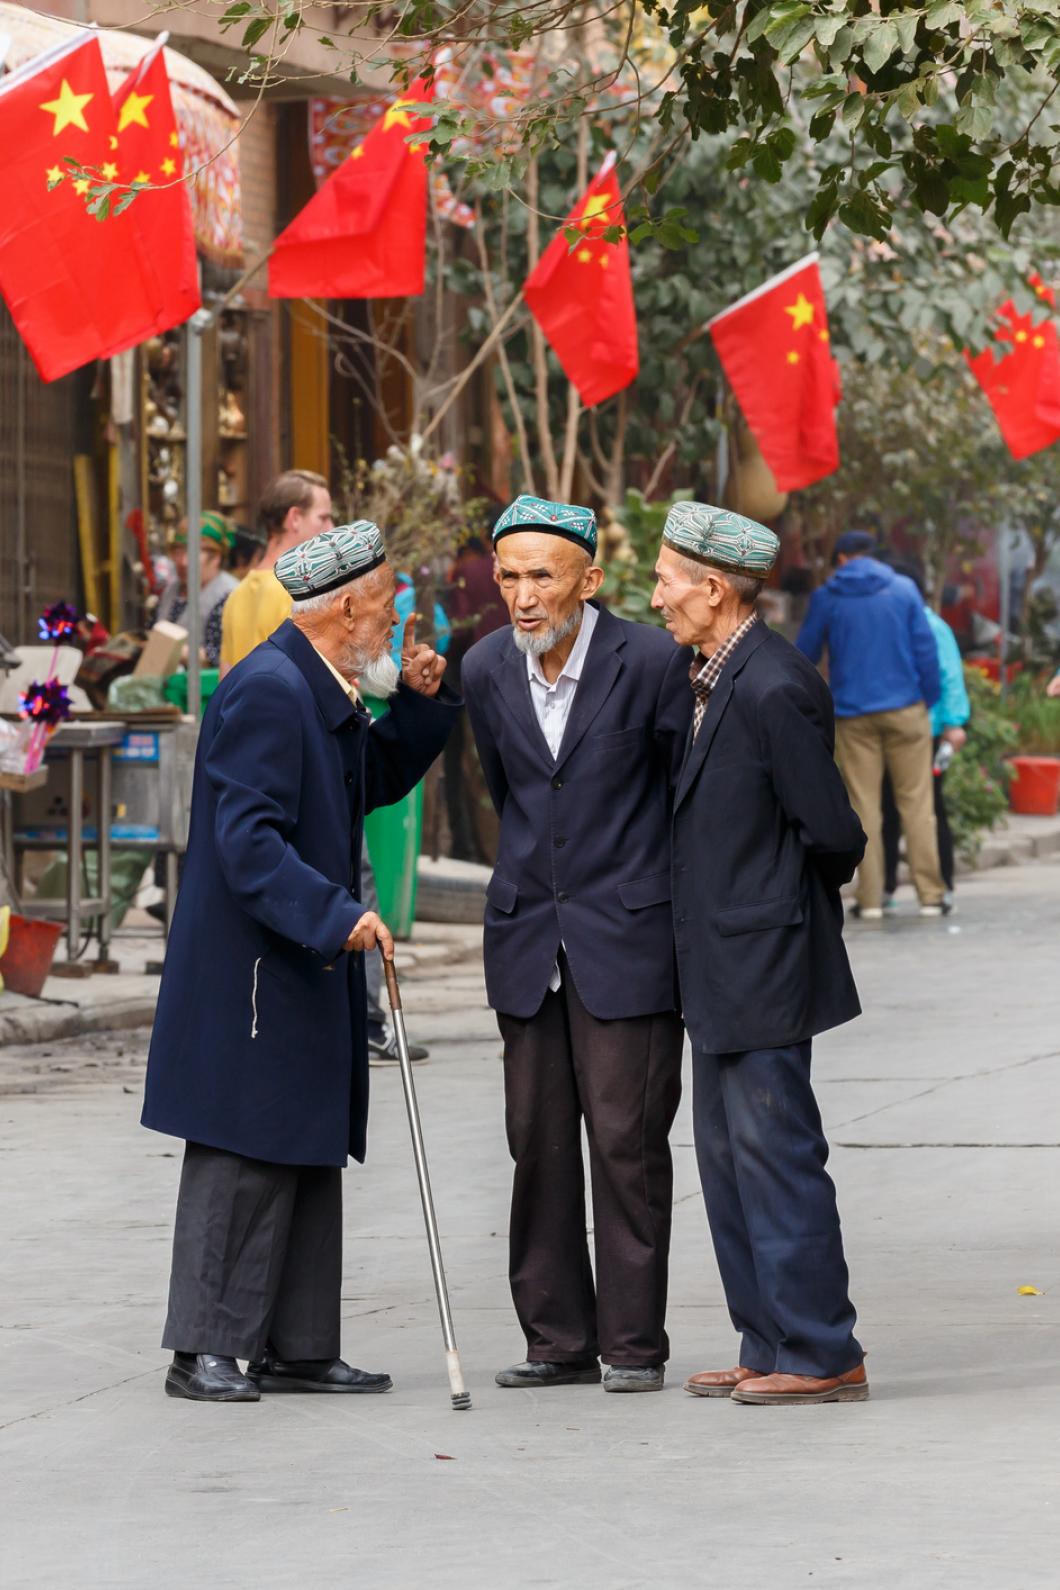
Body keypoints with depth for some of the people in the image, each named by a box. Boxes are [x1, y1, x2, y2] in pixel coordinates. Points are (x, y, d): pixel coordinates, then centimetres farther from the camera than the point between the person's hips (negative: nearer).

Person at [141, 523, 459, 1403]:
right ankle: (206, 1351, -2)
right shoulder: (268, 690, -18)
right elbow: (248, 840, -25)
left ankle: (297, 1348, 18)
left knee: (309, 1159, 12)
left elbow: (376, 779, 27)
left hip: (308, 968, 10)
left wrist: (420, 702, 12)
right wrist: (334, 916, -31)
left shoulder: (325, 692, 13)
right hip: (252, 974, -10)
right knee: (243, 1158, -7)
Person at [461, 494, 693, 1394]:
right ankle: (559, 1340, 13)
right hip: (529, 939, 5)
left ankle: (634, 1343, 4)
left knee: (627, 1141, -4)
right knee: (538, 1142, 6)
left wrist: (687, 926, 5)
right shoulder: (488, 670, 3)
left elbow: (686, 792, 0)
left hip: (626, 938, -5)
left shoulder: (649, 662, -10)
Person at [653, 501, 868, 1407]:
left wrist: (819, 873, 0)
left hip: (764, 967, -10)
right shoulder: (717, 681, 11)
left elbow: (835, 835, -18)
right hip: (722, 971, 10)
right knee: (730, 1162, 13)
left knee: (776, 1160, -5)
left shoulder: (773, 688, -19)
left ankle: (821, 1357, 1)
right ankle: (771, 1349, 20)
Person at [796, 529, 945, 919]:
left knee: (864, 806, 5)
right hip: (905, 710, 0)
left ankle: (870, 898, 2)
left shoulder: (826, 598, 2)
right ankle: (930, 895, 1)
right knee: (916, 802, 3)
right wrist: (931, 699, 8)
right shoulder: (904, 590, 1)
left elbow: (805, 654, 9)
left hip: (853, 715, 0)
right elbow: (926, 649, -1)